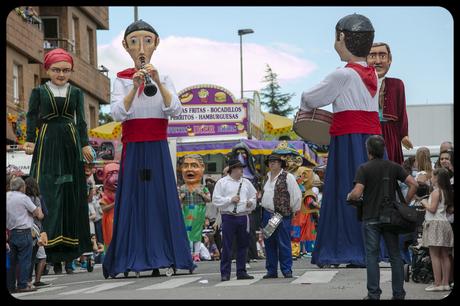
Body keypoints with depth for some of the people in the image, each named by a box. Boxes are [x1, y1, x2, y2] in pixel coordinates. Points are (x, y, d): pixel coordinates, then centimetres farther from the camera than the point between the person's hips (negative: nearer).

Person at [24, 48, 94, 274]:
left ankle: (67, 255, 7)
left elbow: (80, 120, 10)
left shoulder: (76, 93, 12)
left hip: (70, 144, 3)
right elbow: (32, 117, 4)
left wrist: (85, 145, 2)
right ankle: (49, 251, -12)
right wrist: (29, 141, -8)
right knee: (47, 194, -10)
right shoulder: (39, 91, 7)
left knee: (71, 194, 3)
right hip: (47, 144, -3)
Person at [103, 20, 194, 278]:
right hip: (133, 148, -1)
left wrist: (158, 82, -18)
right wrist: (134, 87, -21)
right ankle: (130, 259, -1)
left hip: (158, 149, 1)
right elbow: (117, 114, -11)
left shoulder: (164, 78, 7)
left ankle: (159, 259, 0)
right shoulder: (122, 79, 3)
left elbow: (176, 110, -8)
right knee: (133, 201, -3)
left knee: (162, 199, -2)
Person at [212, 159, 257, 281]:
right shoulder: (222, 182, 1)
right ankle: (225, 273, 0)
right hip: (228, 217, -5)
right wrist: (230, 200, -12)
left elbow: (253, 196, 22)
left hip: (243, 217, 5)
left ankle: (241, 272, 15)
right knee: (227, 245, -4)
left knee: (243, 245, 7)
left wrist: (251, 202, 0)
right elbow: (216, 200, -3)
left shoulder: (246, 183, 15)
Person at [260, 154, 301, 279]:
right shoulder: (267, 177, 16)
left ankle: (287, 270, 0)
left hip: (282, 214, -6)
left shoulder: (287, 177, -4)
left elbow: (296, 195, -3)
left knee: (283, 243, -6)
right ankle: (271, 270, 14)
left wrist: (293, 210, 1)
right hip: (267, 214, 6)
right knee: (269, 243, 8)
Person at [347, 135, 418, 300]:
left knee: (372, 256, 1)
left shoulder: (364, 168, -6)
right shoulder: (394, 167, 5)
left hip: (371, 218, -3)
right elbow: (413, 184, -3)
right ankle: (398, 294, 7)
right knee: (395, 255, 7)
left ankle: (373, 294, 0)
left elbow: (357, 193, -16)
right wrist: (405, 203, 5)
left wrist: (349, 196, 6)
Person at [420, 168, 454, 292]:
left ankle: (437, 283, -11)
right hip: (445, 223, 9)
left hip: (435, 224, -9)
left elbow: (432, 209, -18)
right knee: (444, 255, 8)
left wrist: (425, 203, 0)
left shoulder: (436, 192, -12)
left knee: (434, 255, -8)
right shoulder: (447, 192, 12)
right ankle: (445, 283, 9)